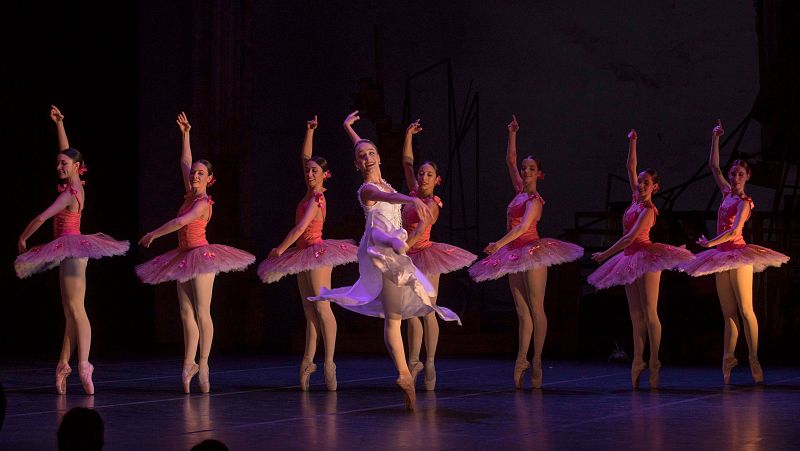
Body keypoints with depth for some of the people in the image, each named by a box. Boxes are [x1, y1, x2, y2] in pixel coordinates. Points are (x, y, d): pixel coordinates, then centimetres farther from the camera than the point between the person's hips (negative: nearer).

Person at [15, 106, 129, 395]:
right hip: (71, 250, 9)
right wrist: (59, 124, 23)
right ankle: (64, 366, 7)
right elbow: (67, 152, 23)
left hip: (71, 248, -9)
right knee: (71, 313, 6)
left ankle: (84, 365, -24)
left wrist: (23, 238, -2)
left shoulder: (69, 193, -13)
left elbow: (42, 218, -15)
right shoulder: (76, 185, 10)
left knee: (75, 310, -16)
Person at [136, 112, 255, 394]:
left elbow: (181, 222, -28)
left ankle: (202, 365, -1)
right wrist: (185, 135, 21)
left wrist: (153, 235, -21)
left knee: (202, 313, -5)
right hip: (185, 258, 9)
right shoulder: (191, 195, 10)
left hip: (201, 256, -9)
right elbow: (185, 163, 22)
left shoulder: (203, 203, -14)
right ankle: (189, 365, 3)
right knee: (186, 314, 4)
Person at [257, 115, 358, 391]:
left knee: (321, 309, -11)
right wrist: (310, 132, 13)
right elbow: (305, 158, 20)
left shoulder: (316, 199, -14)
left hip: (316, 253, -9)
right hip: (305, 255, 9)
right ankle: (308, 361, 6)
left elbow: (300, 228, -20)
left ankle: (329, 363, -14)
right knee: (310, 312, 6)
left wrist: (279, 250, -14)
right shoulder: (312, 193, 10)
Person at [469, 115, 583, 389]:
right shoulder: (520, 191, 13)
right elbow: (510, 161, 22)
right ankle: (522, 359, 3)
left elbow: (524, 226, -24)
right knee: (522, 311, 5)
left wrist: (499, 243, -33)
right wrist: (512, 134, 17)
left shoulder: (535, 200, -9)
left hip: (531, 252, -8)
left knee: (536, 309, -6)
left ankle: (536, 360, -6)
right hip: (515, 254, 8)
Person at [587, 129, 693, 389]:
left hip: (646, 258, -9)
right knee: (635, 315, 6)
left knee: (649, 313, -8)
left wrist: (604, 255, -15)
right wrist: (632, 144, 8)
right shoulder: (636, 199, 10)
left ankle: (654, 363, -8)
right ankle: (638, 362, 7)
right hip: (631, 259, 9)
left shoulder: (647, 210, -13)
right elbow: (631, 167, 17)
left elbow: (630, 237, -18)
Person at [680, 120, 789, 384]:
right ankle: (728, 361, 3)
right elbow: (714, 166, 21)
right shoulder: (727, 193, 12)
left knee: (745, 311, -8)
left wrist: (710, 243, -20)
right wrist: (715, 139, 17)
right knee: (728, 314, 4)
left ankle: (754, 360, -7)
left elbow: (735, 230, -20)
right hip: (722, 257, 7)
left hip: (738, 255, -7)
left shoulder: (744, 202, -8)